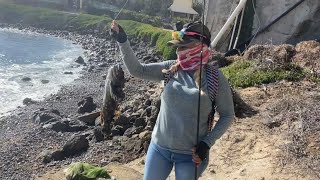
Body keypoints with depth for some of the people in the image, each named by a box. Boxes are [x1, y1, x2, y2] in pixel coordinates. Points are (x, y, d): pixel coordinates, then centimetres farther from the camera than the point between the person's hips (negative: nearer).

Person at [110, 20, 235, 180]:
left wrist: (207, 143, -12)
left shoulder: (214, 78, -13)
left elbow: (227, 115, -4)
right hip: (159, 147, 3)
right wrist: (122, 41, -13)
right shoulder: (171, 68, -4)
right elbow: (137, 70, -3)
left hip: (190, 155, -3)